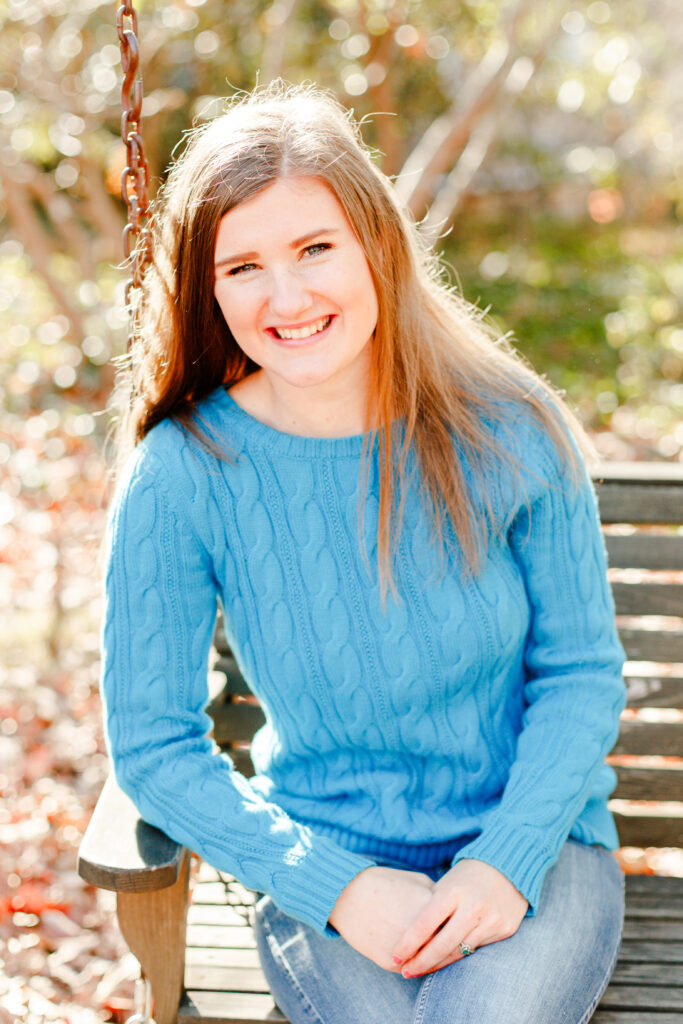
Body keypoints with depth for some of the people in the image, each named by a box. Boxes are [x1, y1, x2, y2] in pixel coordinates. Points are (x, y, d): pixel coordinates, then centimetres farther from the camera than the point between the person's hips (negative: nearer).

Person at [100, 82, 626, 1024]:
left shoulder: (509, 427, -10)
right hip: (327, 867, 0)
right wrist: (337, 888, -16)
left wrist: (508, 861, -15)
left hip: (534, 845, 1)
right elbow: (154, 746, -6)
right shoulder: (180, 477, -13)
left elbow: (581, 670, -1)